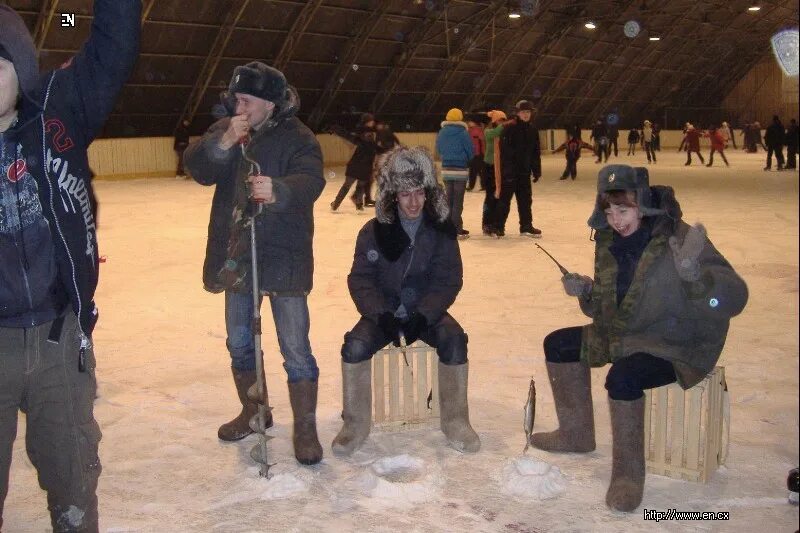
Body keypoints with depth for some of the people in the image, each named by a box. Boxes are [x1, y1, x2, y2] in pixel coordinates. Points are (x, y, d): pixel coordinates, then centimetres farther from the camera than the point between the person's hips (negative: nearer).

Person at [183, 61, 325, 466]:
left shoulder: (297, 137, -10)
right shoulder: (223, 130, 5)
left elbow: (310, 182, -26)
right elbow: (198, 168, -7)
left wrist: (278, 190, -47)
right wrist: (224, 143, -25)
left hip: (283, 257, -5)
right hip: (236, 254, 6)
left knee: (295, 348, -2)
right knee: (239, 341, 18)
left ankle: (305, 428, 9)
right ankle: (253, 410, 37)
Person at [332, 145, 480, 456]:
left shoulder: (441, 231, -4)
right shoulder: (374, 232, -4)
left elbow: (448, 281, -6)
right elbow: (360, 280, -4)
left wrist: (422, 316, -20)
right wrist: (382, 315, -20)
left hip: (426, 312, 0)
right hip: (383, 312, 0)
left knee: (454, 340, -29)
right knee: (355, 345, -28)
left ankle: (455, 421, -11)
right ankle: (356, 424, -10)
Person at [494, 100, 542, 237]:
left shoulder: (533, 130, 9)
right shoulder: (510, 129, -11)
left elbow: (536, 153, 13)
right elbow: (504, 151, -15)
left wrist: (536, 170, 11)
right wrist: (504, 169, -20)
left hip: (525, 171, 6)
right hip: (510, 170, -6)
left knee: (525, 200, 11)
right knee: (504, 199, -1)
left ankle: (526, 226, 20)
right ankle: (498, 227, 6)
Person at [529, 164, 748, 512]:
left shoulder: (678, 239, -22)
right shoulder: (609, 242, 0)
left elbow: (734, 298, -29)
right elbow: (606, 306, 13)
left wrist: (694, 272, -47)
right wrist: (586, 292, -9)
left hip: (678, 346, -8)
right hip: (624, 334, 9)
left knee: (623, 377, -33)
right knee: (558, 345, 10)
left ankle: (628, 473, -13)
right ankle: (576, 434, 24)